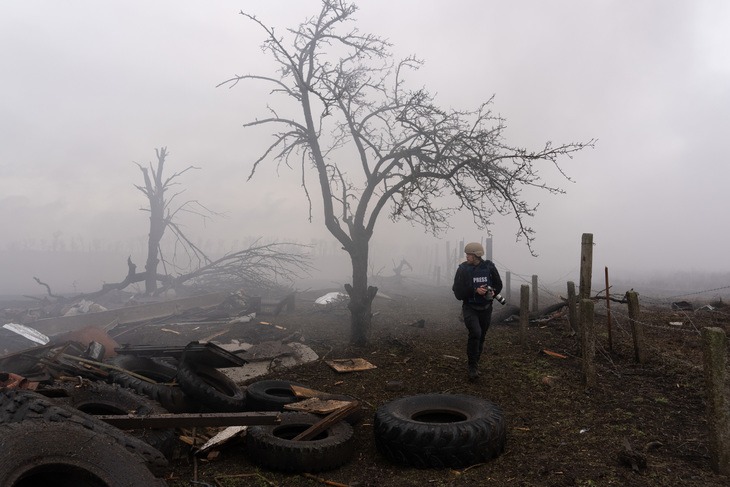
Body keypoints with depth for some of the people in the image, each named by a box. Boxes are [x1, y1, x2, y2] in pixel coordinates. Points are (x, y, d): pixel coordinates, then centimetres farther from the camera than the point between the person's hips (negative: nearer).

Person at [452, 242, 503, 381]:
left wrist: (492, 292, -12)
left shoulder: (489, 267, -4)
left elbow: (498, 284, 9)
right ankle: (473, 367, -10)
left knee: (481, 338, 12)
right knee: (475, 333, -23)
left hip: (485, 308, 3)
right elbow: (458, 292, -12)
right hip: (470, 308, -3)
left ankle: (474, 362, 34)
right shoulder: (463, 269, -9)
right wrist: (475, 291, -24)